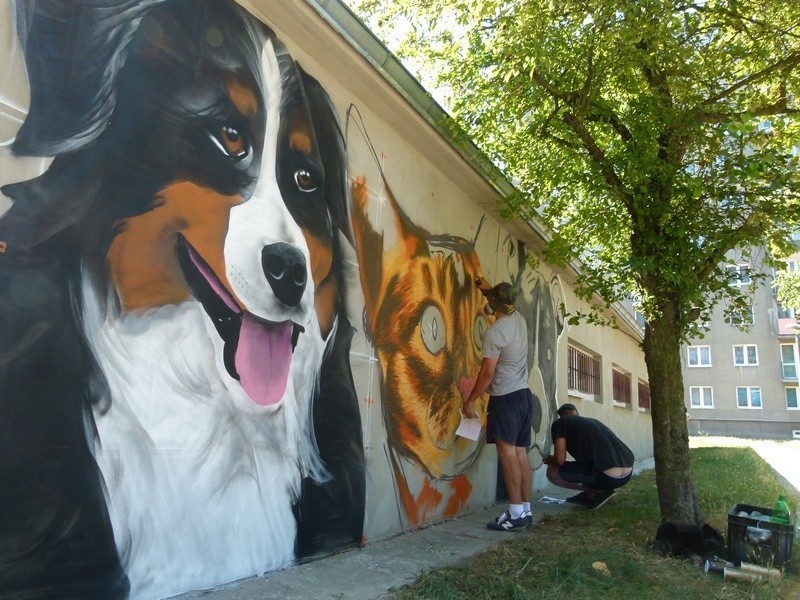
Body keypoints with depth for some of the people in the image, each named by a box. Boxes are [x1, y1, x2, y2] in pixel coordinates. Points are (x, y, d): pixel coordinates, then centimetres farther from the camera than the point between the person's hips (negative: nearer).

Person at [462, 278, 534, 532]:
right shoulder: (520, 320, 8)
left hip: (505, 398, -8)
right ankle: (526, 510, 11)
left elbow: (487, 372, -16)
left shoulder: (495, 332, -15)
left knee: (507, 452, -9)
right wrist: (488, 289, 42)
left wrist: (470, 400, -8)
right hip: (524, 395, 8)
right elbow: (505, 305, 34)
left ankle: (516, 513, -10)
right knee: (520, 453, 8)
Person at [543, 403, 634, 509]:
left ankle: (600, 491, 4)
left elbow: (560, 459, -2)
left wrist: (551, 460, 21)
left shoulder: (560, 423, 7)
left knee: (552, 472, 7)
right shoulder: (593, 421, 27)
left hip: (607, 477, -8)